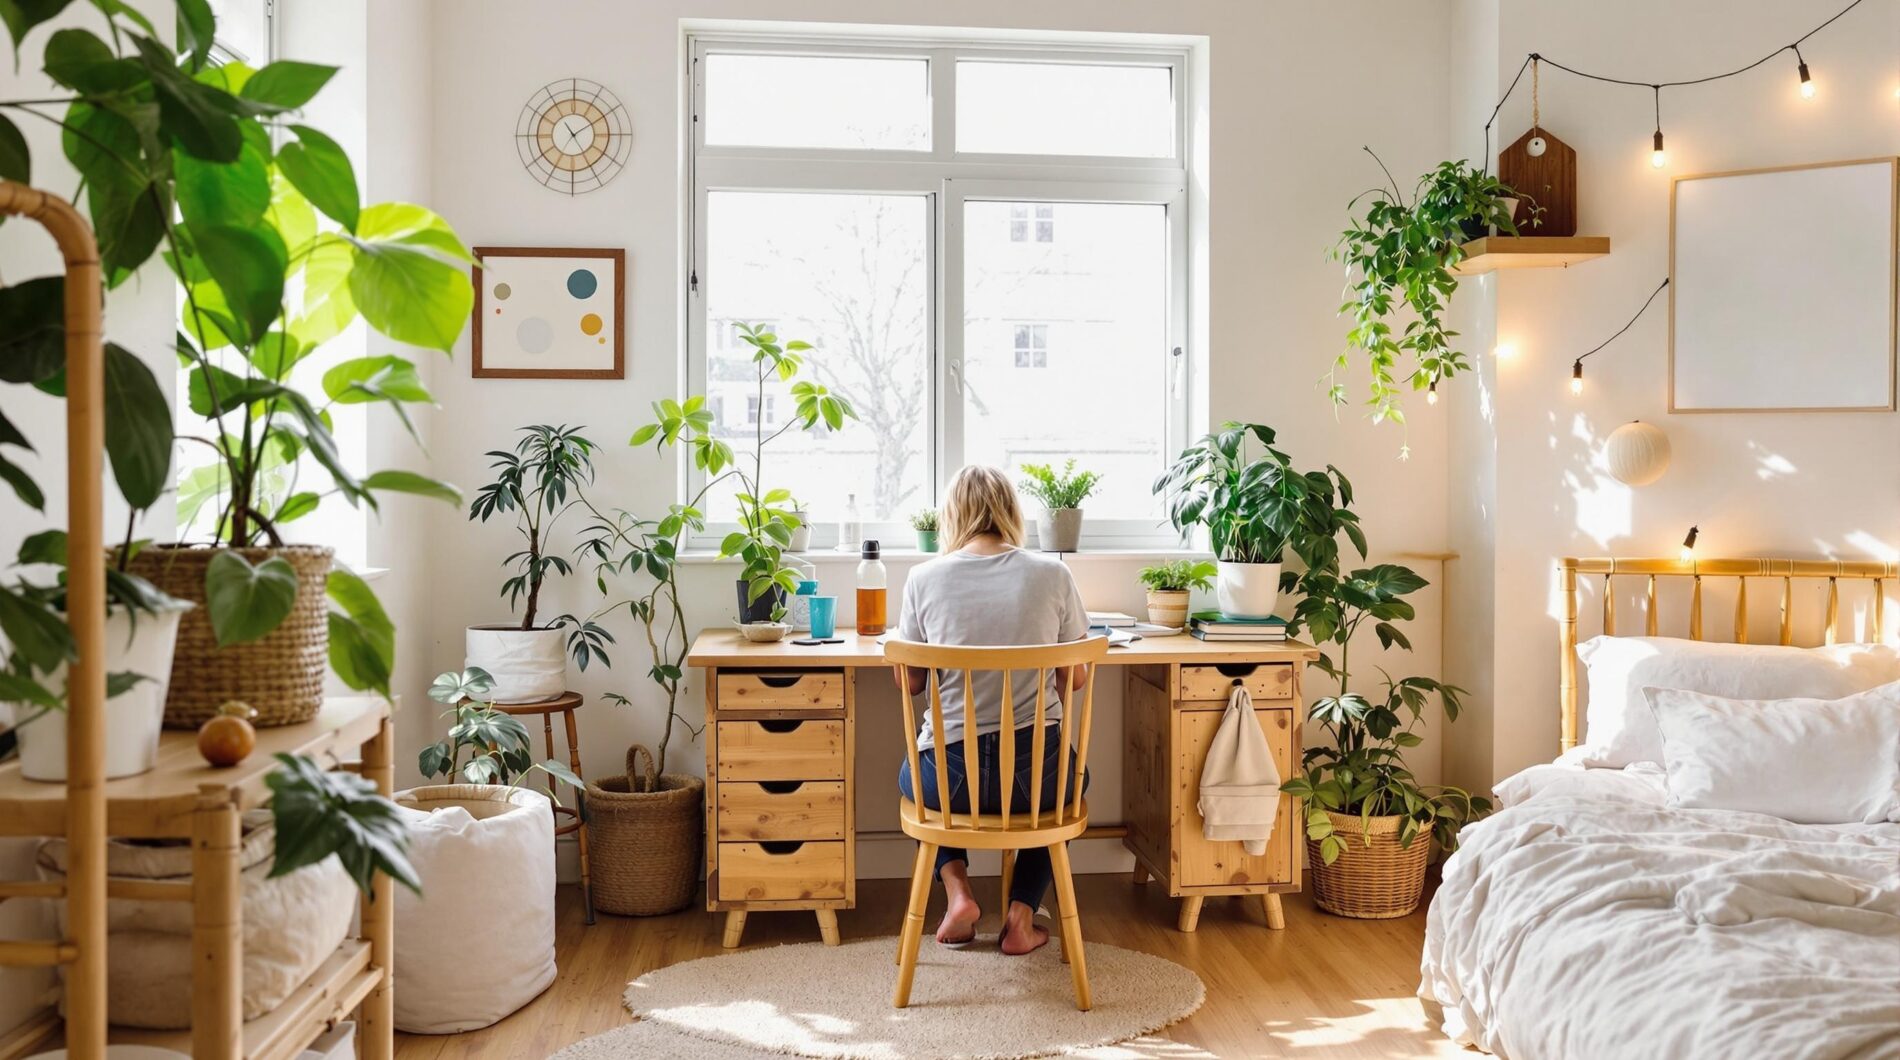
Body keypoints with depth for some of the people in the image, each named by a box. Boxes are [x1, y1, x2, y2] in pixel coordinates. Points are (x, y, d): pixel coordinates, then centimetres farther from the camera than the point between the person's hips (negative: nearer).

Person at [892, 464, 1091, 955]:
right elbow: (1076, 677, 5)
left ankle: (957, 889, 16)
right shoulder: (1053, 574, -5)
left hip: (950, 778, 0)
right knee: (1071, 777, 37)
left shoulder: (924, 579, -5)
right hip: (1035, 775, 0)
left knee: (912, 774, 37)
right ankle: (1021, 914, 24)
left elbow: (908, 681, 6)